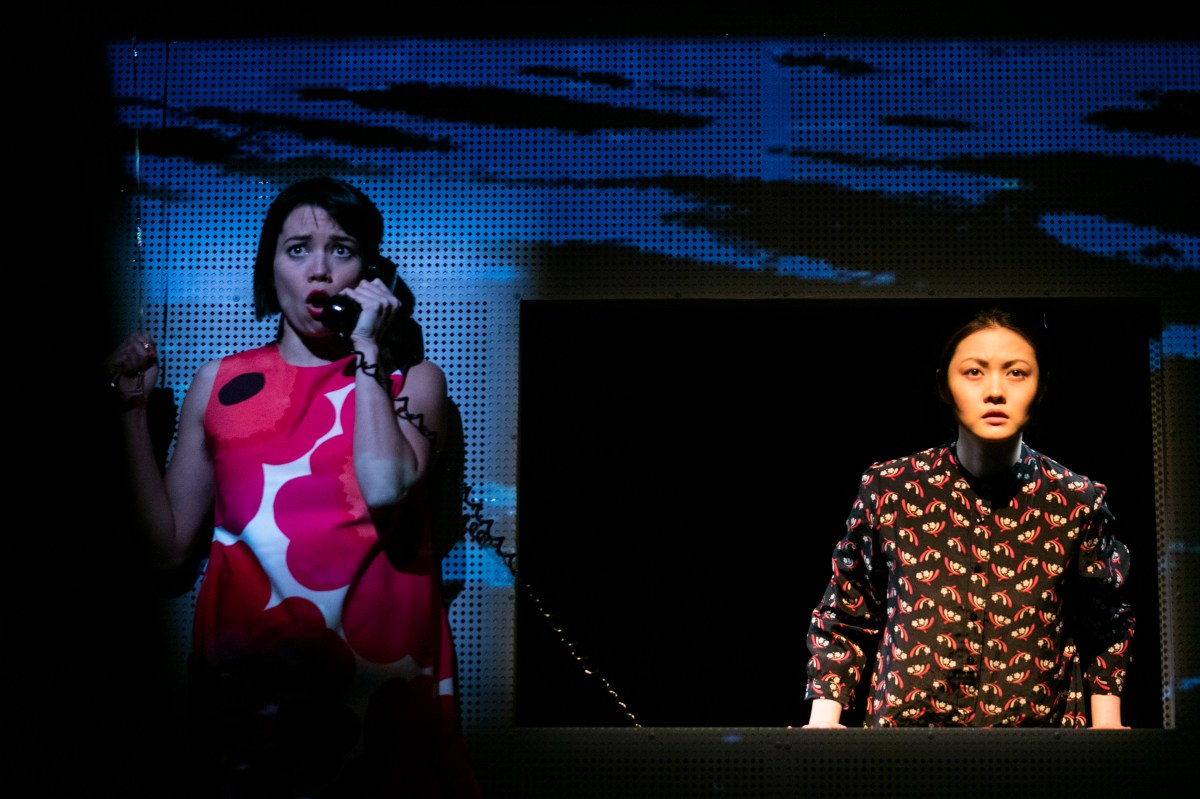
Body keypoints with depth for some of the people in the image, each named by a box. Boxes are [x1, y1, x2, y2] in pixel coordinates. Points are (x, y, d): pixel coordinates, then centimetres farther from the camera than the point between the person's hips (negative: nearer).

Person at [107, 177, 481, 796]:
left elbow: (385, 490, -17)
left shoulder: (410, 379, 5)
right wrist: (133, 408, 0)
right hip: (249, 672, 1)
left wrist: (366, 350, -9)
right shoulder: (221, 384, 8)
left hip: (379, 667, -1)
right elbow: (166, 546, 5)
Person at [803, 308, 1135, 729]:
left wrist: (1106, 722, -1)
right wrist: (823, 720, -8)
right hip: (901, 724, 0)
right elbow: (844, 621, 2)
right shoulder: (888, 490, -8)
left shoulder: (1077, 502, -7)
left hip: (1041, 726, 1)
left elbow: (1105, 629, 8)